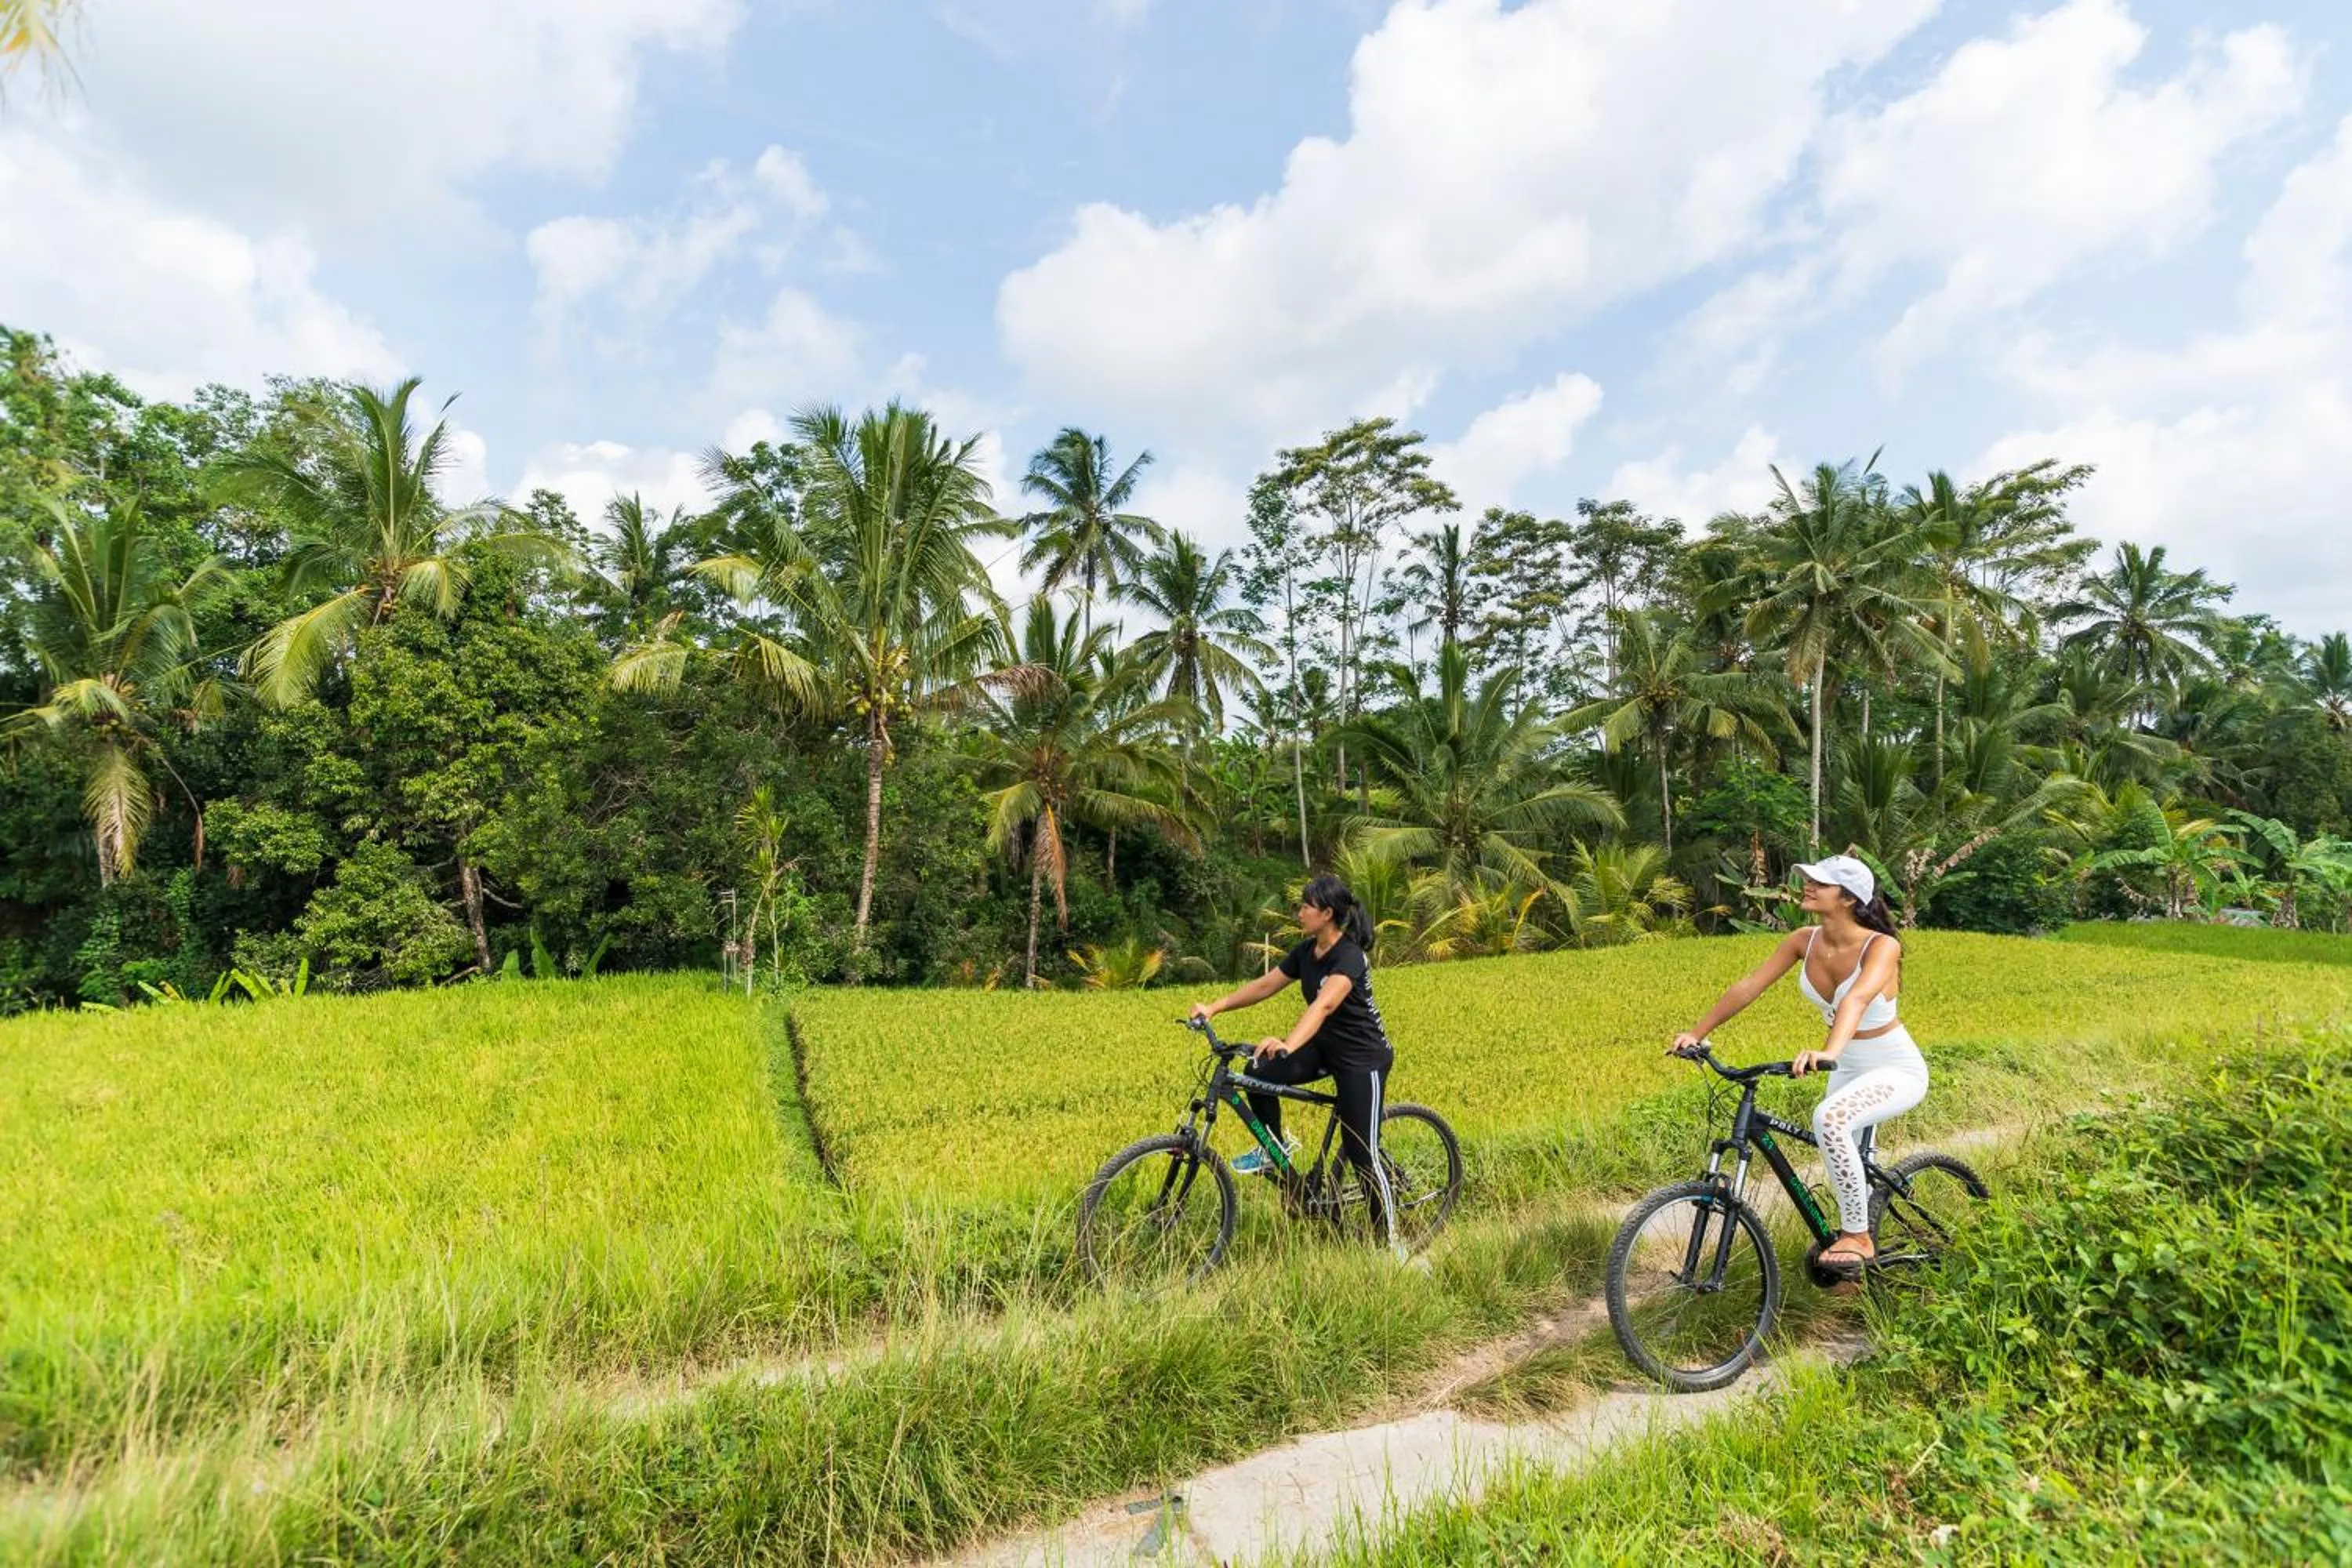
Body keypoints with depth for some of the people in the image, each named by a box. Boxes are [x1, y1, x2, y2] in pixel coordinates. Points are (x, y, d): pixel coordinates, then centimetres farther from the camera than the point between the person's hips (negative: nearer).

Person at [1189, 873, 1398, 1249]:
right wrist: (1214, 1007, -11)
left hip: (1363, 1058, -7)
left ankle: (1389, 1240, 15)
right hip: (1325, 1048, 7)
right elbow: (1264, 985, 1)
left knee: (1360, 1153, -5)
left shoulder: (1350, 956, -25)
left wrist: (1287, 1045, -57)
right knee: (1259, 1072, -14)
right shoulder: (1306, 951, 0)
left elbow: (1324, 1005, -42)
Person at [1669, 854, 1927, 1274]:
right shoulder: (1804, 941, -9)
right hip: (1849, 1068, 7)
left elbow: (1857, 999, -44)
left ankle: (1858, 1236, -14)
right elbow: (1749, 986, -12)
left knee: (1829, 1118, -32)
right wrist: (1697, 1033, -20)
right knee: (1847, 1162, 16)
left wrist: (1828, 1053, -61)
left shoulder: (1882, 946, -26)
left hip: (1898, 1069, -7)